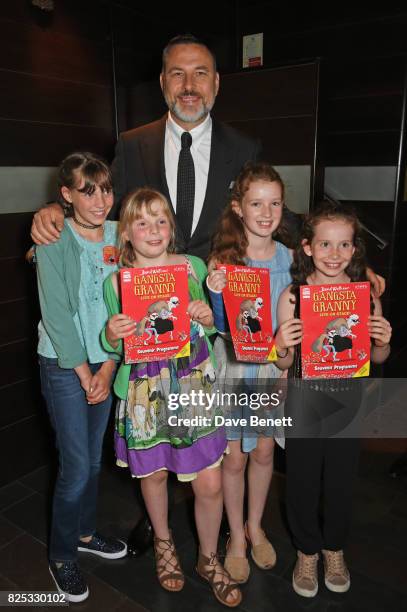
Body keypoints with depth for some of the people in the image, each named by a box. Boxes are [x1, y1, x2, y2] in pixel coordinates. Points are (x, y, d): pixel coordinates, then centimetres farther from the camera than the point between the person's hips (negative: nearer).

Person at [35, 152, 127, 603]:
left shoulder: (118, 237, 0)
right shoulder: (54, 241, -12)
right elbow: (55, 313, -14)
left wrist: (107, 367, -6)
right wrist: (83, 372, -11)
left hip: (105, 362, 4)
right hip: (64, 366, -4)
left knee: (94, 458, 16)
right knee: (76, 466, 1)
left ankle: (84, 532, 40)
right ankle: (61, 557, 24)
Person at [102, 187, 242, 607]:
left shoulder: (194, 266, -1)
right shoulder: (116, 281, -4)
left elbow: (214, 329, 10)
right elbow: (117, 346, 5)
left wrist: (209, 318, -13)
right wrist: (111, 338, -17)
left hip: (195, 388, 1)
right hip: (145, 393, 0)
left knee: (210, 484, 5)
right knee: (153, 473, 17)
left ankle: (208, 559, 35)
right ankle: (163, 543, 48)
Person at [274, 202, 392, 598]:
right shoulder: (292, 296, -12)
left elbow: (378, 359, 4)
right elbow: (285, 364, -5)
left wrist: (383, 341, -17)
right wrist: (281, 347, -26)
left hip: (349, 400, 2)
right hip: (304, 400, -1)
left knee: (341, 478, 18)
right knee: (302, 479, 14)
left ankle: (334, 548, 46)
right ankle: (307, 551, 41)